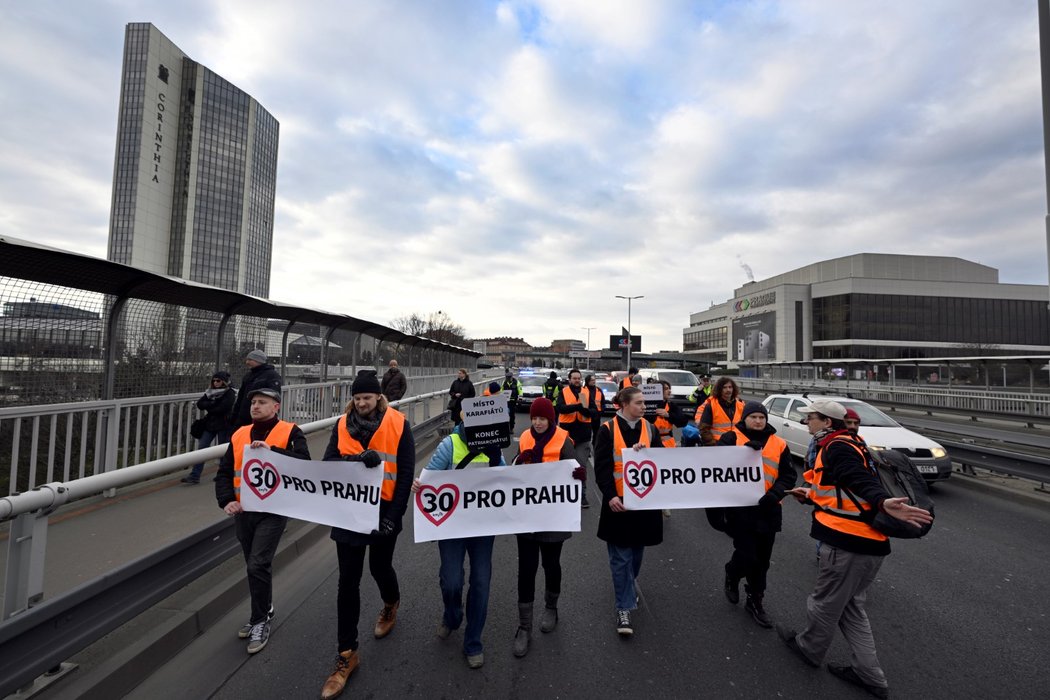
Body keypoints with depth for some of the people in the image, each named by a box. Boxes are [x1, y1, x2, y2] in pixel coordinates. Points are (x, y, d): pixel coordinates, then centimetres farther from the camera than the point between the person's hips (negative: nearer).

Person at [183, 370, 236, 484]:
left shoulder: (230, 394, -10)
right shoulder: (211, 392, 10)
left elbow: (221, 409, -20)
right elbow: (199, 404, 1)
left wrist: (207, 407, -6)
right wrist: (213, 404, -15)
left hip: (223, 426, -6)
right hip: (209, 424, 6)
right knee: (201, 448, -1)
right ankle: (194, 476, 2)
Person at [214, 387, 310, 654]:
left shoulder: (290, 432, -8)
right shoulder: (239, 435, 7)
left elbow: (304, 463, -22)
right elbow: (224, 472, 7)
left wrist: (271, 450, -30)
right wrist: (226, 500, -9)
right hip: (243, 511, 6)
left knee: (258, 565, -8)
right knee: (253, 566, 18)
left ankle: (260, 622, 13)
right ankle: (264, 611, 40)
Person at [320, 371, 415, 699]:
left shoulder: (398, 424, -10)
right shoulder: (343, 425, -1)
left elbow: (406, 472, -10)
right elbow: (328, 462, -9)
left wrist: (393, 515, -15)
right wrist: (358, 459, -29)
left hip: (383, 509, -2)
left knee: (379, 566, 16)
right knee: (348, 579, 7)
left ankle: (391, 605, 51)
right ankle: (347, 654, 23)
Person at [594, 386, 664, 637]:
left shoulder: (649, 429, 5)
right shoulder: (608, 430, -9)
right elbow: (601, 467, -11)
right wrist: (610, 495, -20)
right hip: (618, 501, -4)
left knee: (636, 552, 20)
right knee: (621, 556, 1)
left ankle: (627, 589, 44)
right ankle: (624, 608, 12)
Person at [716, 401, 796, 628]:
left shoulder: (778, 443, 6)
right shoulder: (731, 438, -4)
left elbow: (788, 475, 5)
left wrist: (774, 493, -13)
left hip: (767, 509, 4)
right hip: (740, 507, -4)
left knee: (762, 560, 13)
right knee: (747, 554, -5)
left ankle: (755, 601, 33)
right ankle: (732, 577, 29)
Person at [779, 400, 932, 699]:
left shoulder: (837, 448, -15)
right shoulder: (840, 446, 16)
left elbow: (860, 480, -31)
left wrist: (882, 502, -50)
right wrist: (810, 495, 36)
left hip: (849, 543, -10)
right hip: (867, 542, 10)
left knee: (825, 603, 12)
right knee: (849, 607, 23)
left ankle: (809, 649, 32)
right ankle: (868, 674, 29)